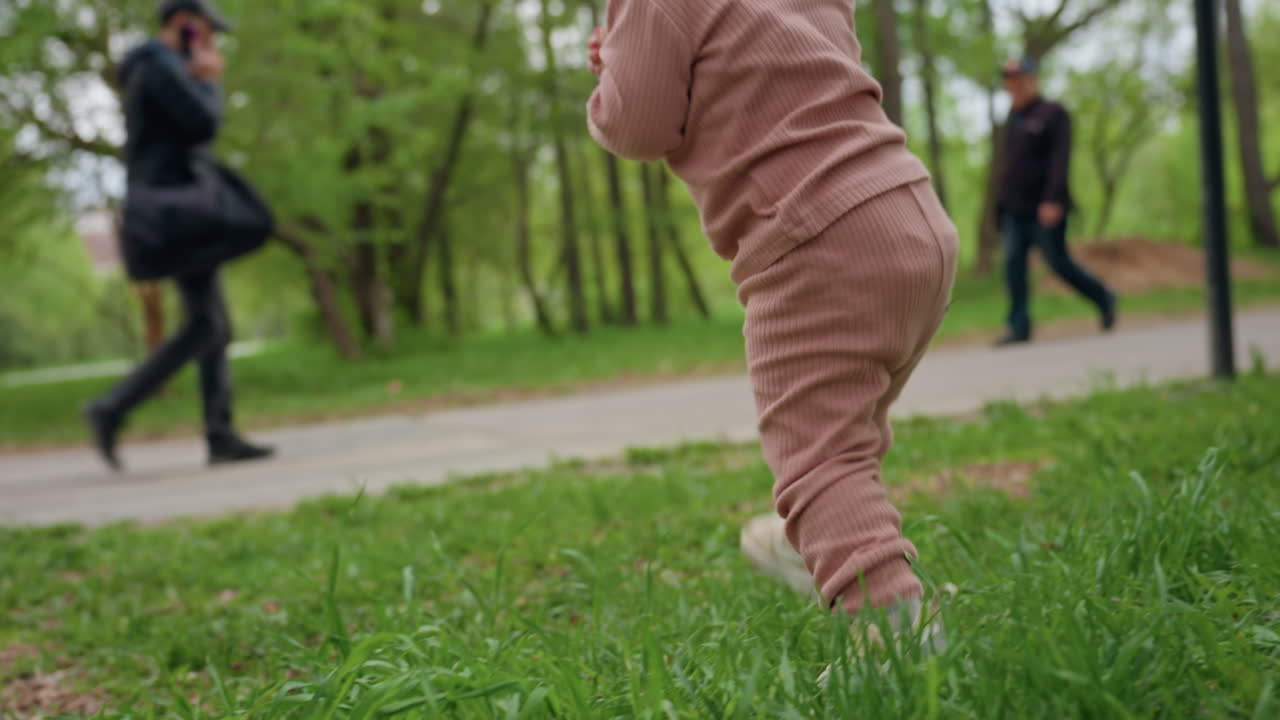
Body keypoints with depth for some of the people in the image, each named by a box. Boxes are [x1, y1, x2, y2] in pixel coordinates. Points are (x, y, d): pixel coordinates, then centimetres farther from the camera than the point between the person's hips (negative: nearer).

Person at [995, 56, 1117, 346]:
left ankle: (1104, 299, 23)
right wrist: (1003, 200, 17)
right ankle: (1019, 327, -5)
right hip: (1014, 209, 6)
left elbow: (1060, 160, -15)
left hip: (1045, 209, -6)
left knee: (1058, 262, 0)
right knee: (1013, 263, -6)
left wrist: (1053, 200, -24)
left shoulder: (1052, 114, -6)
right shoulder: (1013, 118, 15)